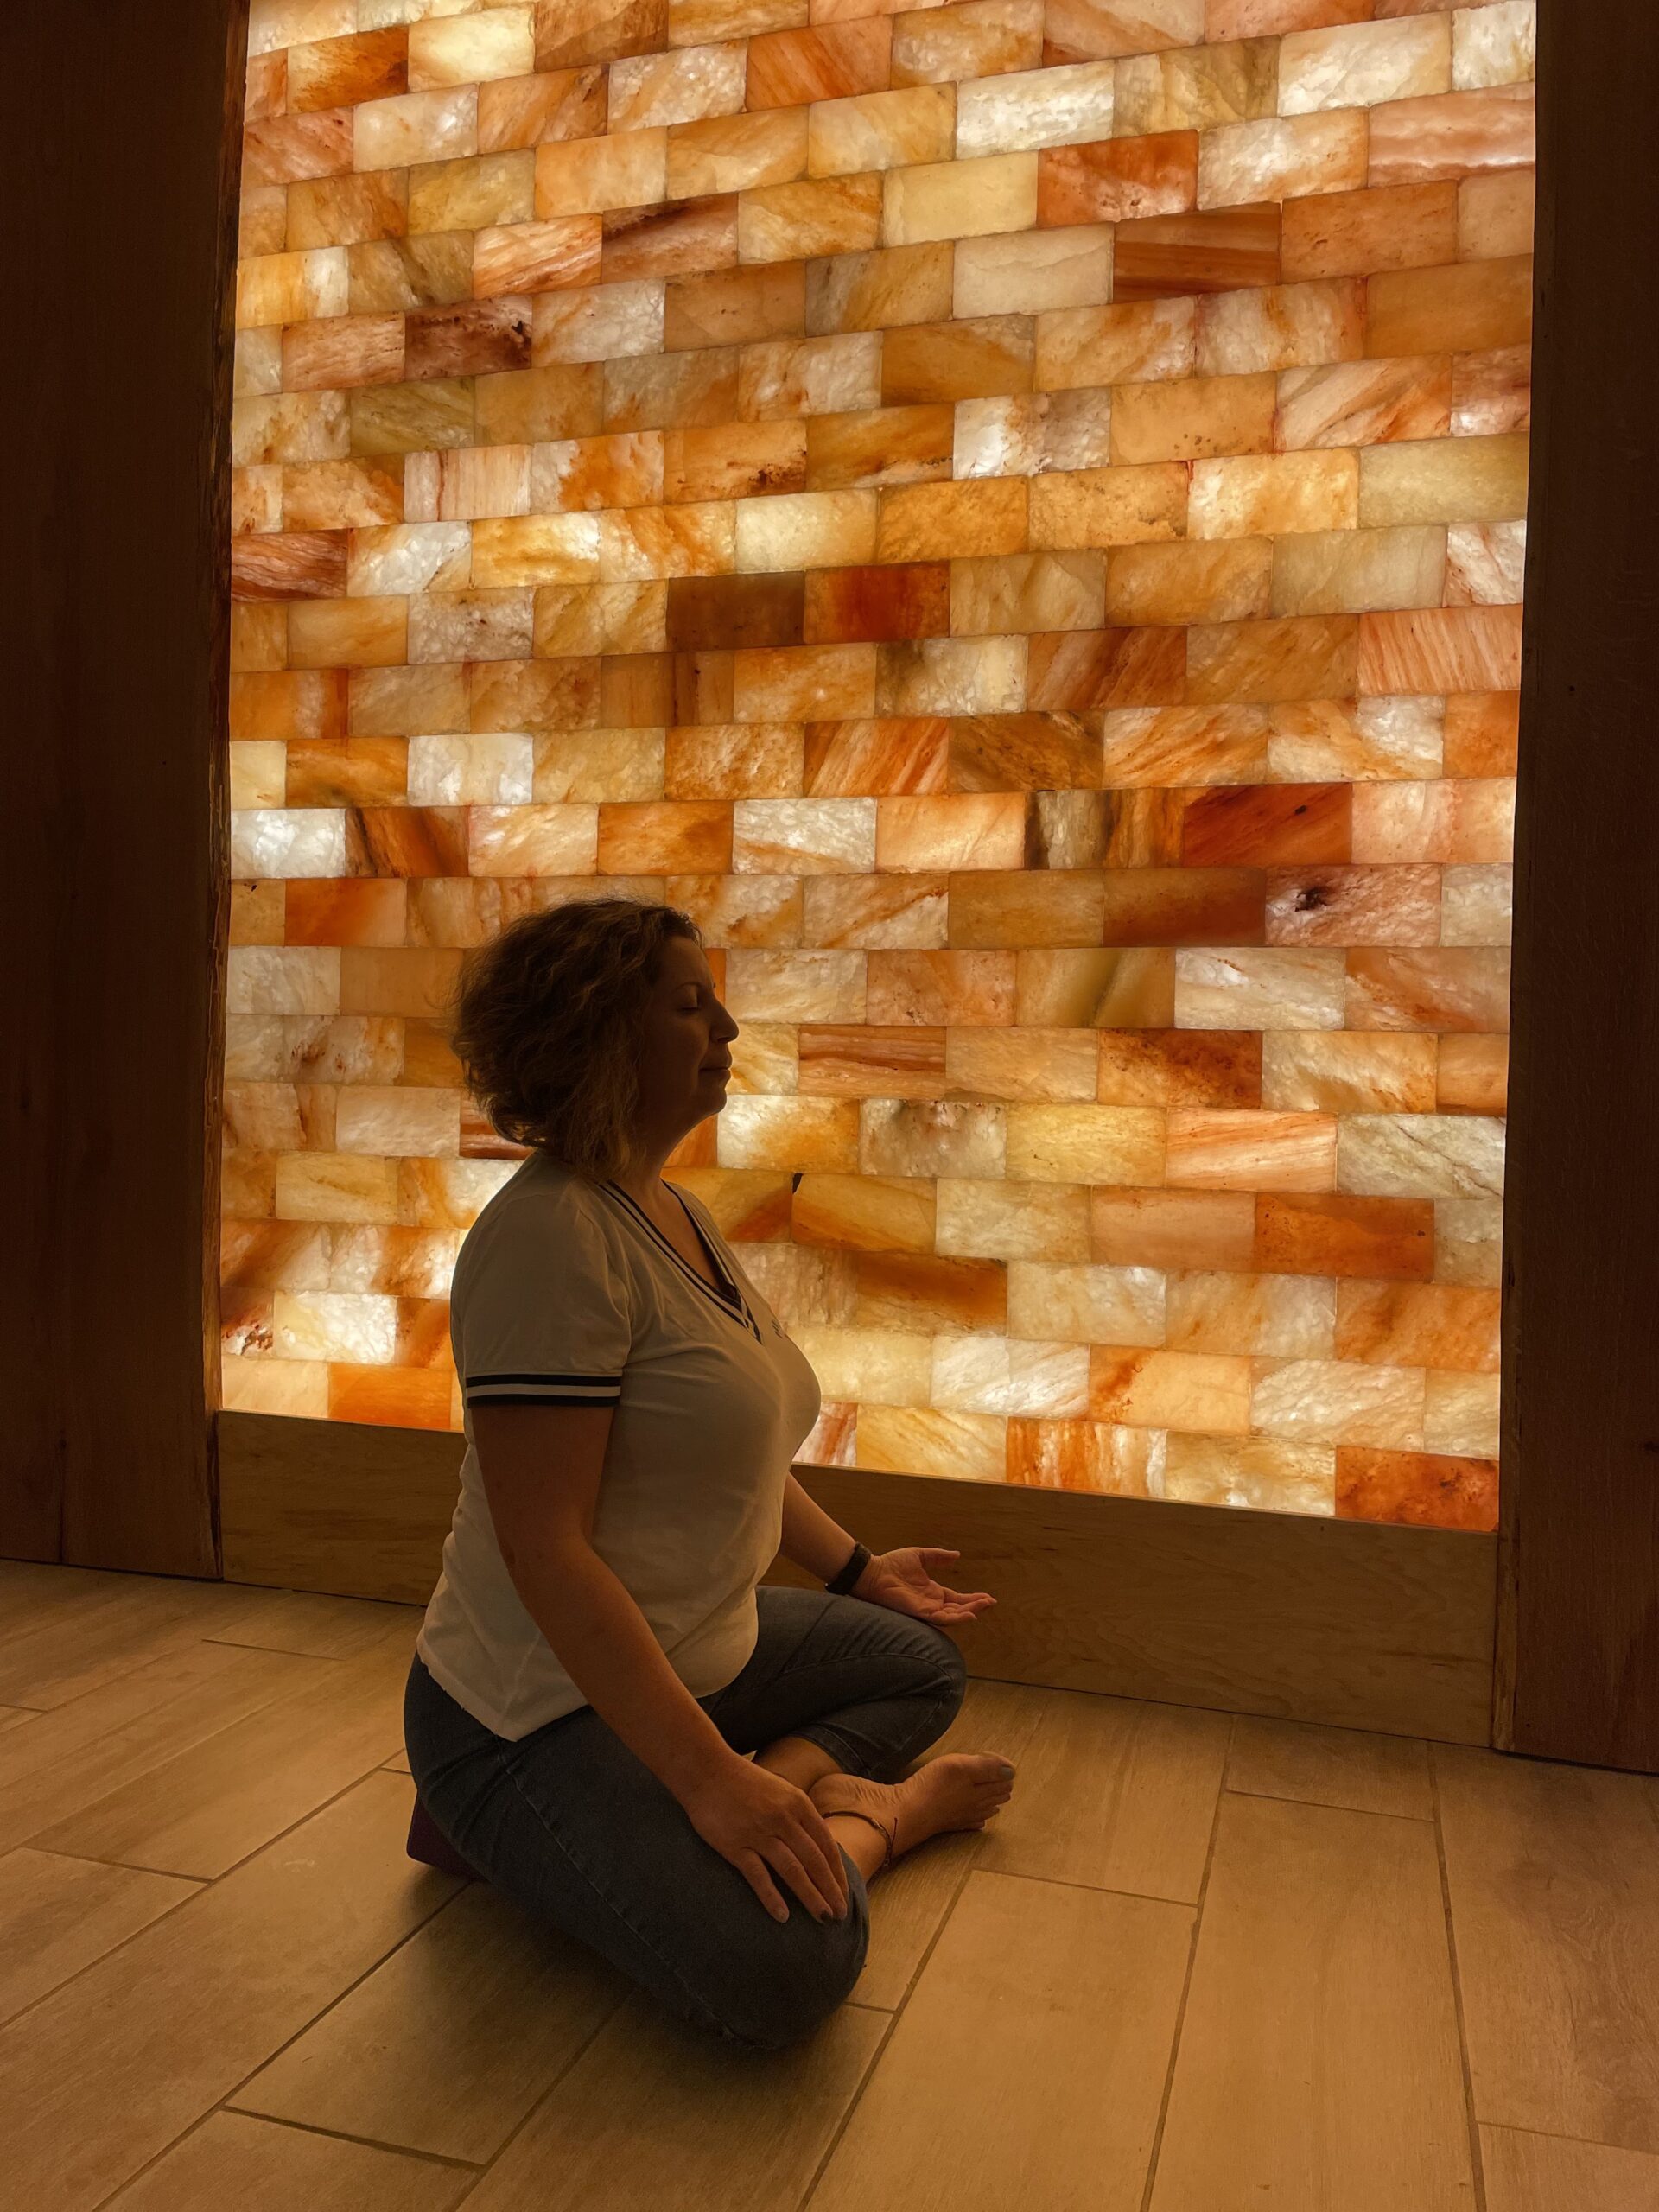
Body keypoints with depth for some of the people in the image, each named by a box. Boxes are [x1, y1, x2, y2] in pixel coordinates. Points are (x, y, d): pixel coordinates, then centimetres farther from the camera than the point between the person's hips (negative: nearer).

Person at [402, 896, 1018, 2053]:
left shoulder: (681, 1215, 7)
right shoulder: (552, 1235, -24)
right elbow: (544, 1547, -29)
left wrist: (854, 1566, 19)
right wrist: (707, 1778, -29)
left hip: (702, 1649, 10)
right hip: (548, 1708, -10)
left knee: (928, 1664, 20)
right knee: (787, 1964, -28)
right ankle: (877, 1813, 1)